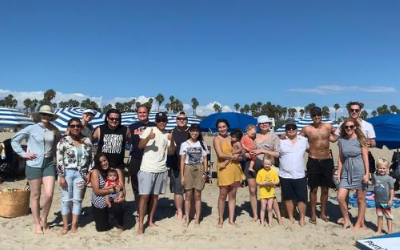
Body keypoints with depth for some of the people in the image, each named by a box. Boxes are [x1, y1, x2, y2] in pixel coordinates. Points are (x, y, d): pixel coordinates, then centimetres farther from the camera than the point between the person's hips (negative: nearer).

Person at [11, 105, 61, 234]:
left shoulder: (54, 130, 4)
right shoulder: (31, 128, -3)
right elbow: (14, 140, 4)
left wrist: (54, 153, 6)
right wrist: (23, 154, -3)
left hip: (49, 164, 2)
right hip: (34, 165, -2)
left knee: (49, 195, -5)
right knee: (35, 195, 6)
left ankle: (44, 219, 20)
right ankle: (37, 223, 21)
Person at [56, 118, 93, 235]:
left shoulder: (87, 141, 3)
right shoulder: (63, 141, -5)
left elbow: (90, 158, 9)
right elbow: (59, 160, -8)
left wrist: (88, 173, 3)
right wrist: (61, 176, -12)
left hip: (80, 173, 2)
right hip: (67, 173, -2)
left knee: (77, 199, 7)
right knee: (66, 199, 6)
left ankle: (74, 224, 18)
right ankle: (65, 225, 18)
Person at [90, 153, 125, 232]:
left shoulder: (116, 170, -6)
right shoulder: (95, 172, -12)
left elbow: (122, 187, -12)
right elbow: (97, 191, -18)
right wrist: (113, 190, -23)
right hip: (99, 202, 0)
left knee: (117, 208, -34)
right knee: (102, 228, 1)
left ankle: (120, 224, 1)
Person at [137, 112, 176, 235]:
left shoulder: (168, 135, 9)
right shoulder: (149, 130, -2)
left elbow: (171, 152, 3)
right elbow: (140, 146, -9)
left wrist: (172, 141, -14)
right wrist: (148, 138, -26)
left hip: (161, 170, 4)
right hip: (147, 169, -4)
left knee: (155, 195, 11)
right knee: (144, 196, -5)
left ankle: (151, 221, 23)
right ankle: (140, 225, -1)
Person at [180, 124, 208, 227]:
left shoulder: (202, 144, 5)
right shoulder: (185, 144, 2)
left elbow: (205, 159, 5)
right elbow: (182, 160, 1)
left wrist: (205, 173, -4)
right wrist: (182, 176, -4)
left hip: (199, 170, 1)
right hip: (188, 170, 0)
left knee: (197, 196, 4)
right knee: (188, 196, 2)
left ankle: (197, 219, 11)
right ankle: (187, 219, 10)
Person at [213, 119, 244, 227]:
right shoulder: (217, 139, -2)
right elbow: (220, 154, -14)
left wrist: (238, 157, -9)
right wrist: (233, 156, -6)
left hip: (235, 168, 5)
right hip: (224, 169, -5)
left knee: (232, 195, 9)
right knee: (223, 195, 1)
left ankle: (231, 220, 17)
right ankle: (220, 220, 14)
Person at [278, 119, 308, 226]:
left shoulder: (304, 140, 4)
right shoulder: (281, 142, 0)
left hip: (300, 175, 0)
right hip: (285, 175, 0)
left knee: (302, 198, 3)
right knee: (288, 198, 11)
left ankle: (302, 218, 18)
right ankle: (291, 217, 25)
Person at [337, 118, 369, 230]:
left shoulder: (360, 140, -4)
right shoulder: (341, 140, 5)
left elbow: (365, 157, -5)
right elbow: (340, 158, 8)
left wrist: (367, 173, -10)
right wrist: (338, 173, 6)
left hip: (359, 171, -3)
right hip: (346, 172, 3)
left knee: (361, 199, 7)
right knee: (340, 197, -4)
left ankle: (359, 223, 22)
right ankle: (347, 220, 15)